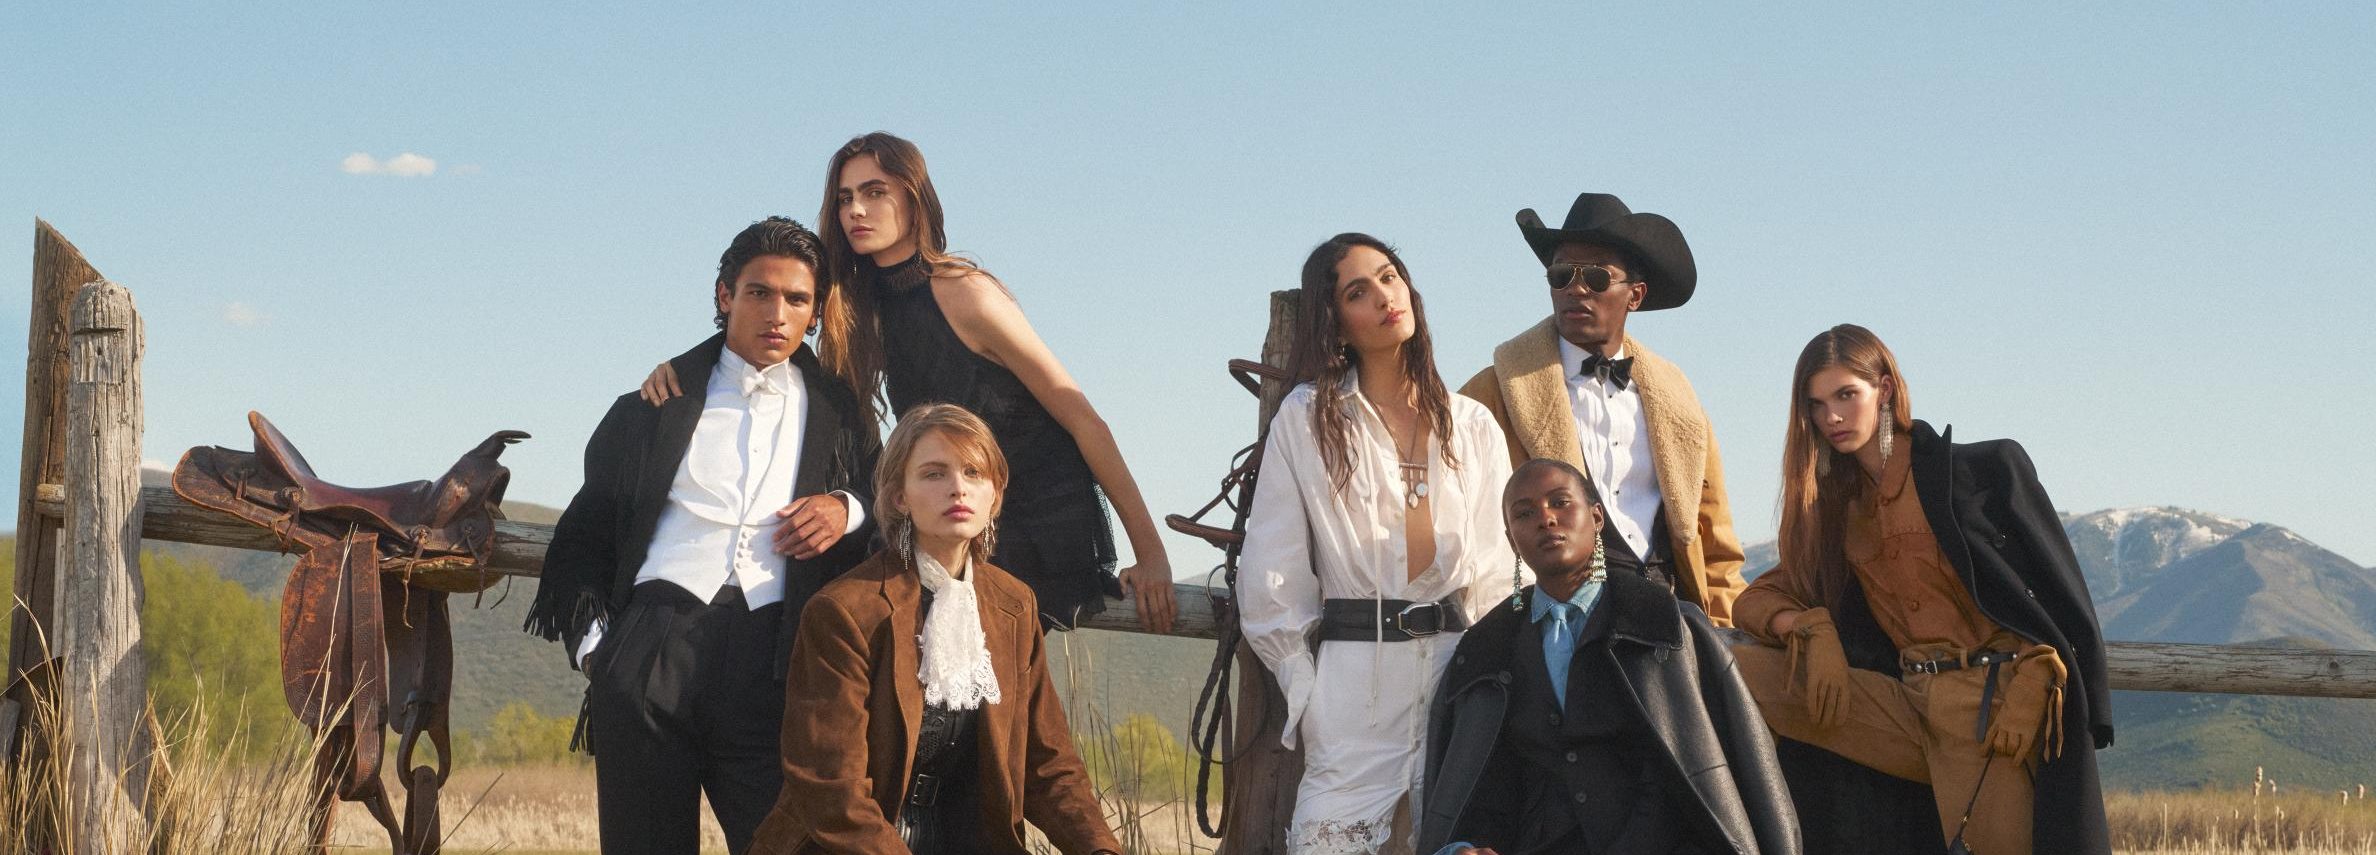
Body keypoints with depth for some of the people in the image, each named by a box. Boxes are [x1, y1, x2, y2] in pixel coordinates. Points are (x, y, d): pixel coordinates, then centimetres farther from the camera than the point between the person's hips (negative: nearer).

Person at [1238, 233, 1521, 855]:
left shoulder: (1472, 426, 13)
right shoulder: (1307, 418, 4)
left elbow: (1498, 566, 11)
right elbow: (1270, 579, 3)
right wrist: (1305, 693, -1)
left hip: (1460, 665, 2)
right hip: (1354, 675, -2)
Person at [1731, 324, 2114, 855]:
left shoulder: (1988, 468, 1)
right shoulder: (1838, 510, 16)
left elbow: (2060, 594, -2)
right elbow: (1760, 597, 13)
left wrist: (2028, 696, -13)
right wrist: (1813, 630, -9)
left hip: (1988, 708, -4)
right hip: (1910, 707, 4)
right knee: (1734, 675, -9)